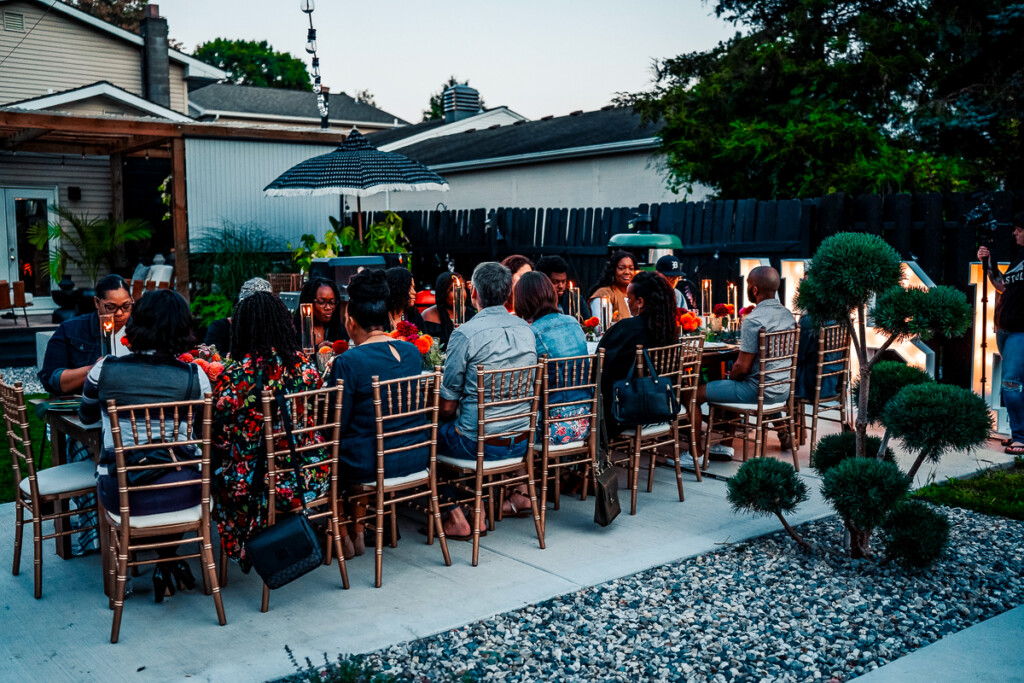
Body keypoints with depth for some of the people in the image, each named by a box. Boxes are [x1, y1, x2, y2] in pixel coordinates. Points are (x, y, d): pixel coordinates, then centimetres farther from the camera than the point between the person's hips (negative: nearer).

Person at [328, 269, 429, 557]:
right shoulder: (412, 352, 2)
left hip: (368, 466, -6)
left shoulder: (348, 362, -18)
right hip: (415, 458, 6)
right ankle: (358, 530, 36)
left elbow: (337, 425, -13)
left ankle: (342, 536, 30)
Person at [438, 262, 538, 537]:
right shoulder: (526, 330, 3)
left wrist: (444, 423, 11)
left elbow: (448, 405, -12)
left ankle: (455, 517, 10)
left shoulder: (465, 334, -17)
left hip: (479, 444, -7)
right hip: (522, 442, 7)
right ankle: (512, 493, 31)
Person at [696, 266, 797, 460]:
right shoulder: (788, 314, 6)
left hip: (760, 391, -9)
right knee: (730, 386, 33)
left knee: (697, 393, -2)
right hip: (784, 389, 9)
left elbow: (742, 367, -20)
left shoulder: (753, 320, -21)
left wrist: (731, 376, 3)